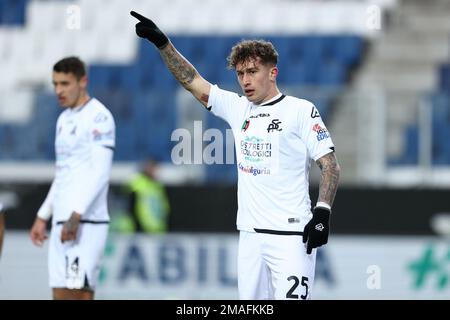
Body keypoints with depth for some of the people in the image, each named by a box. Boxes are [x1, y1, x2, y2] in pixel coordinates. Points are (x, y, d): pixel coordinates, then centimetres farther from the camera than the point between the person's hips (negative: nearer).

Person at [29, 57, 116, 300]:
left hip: (86, 224, -9)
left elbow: (101, 173, -17)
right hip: (61, 223, 9)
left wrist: (76, 216, -24)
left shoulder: (98, 117, -9)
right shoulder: (64, 119, 19)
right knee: (61, 297, 5)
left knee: (79, 294, -13)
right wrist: (43, 216, 23)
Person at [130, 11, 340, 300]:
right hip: (250, 233, 6)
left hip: (291, 235, -6)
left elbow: (331, 165, -5)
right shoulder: (238, 108, 14)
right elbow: (193, 81, 14)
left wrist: (322, 212, -16)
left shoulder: (301, 111, -2)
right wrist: (161, 41, 6)